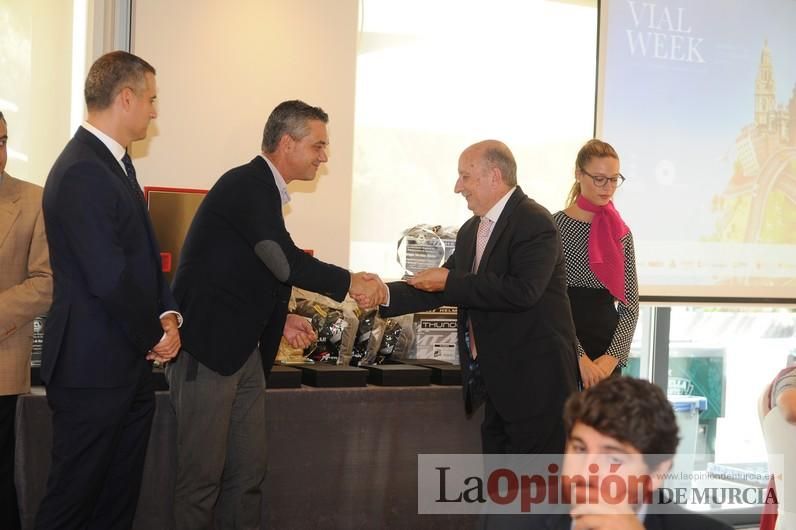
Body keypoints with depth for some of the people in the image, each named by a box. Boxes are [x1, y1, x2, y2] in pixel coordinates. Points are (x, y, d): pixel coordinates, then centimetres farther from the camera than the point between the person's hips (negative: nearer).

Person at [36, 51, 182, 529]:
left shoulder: (114, 163, 13)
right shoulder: (83, 172, -20)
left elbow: (144, 254, 17)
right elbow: (109, 278, -24)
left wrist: (168, 316, 1)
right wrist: (156, 335, -9)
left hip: (128, 364, 10)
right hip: (93, 369, -10)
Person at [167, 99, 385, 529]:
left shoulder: (263, 189, 14)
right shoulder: (246, 185, -15)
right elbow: (286, 261, -26)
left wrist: (278, 319, 13)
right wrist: (350, 283, -16)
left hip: (243, 349, 9)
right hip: (206, 347, -9)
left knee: (249, 472, 10)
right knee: (202, 476, -3)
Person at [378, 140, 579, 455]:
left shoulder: (534, 223, -14)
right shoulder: (470, 231, 14)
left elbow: (523, 290, -27)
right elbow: (439, 290, 14)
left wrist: (450, 282, -21)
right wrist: (386, 295, -2)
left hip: (535, 383, -9)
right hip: (496, 386, 9)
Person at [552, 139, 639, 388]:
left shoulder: (621, 233, 8)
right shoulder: (555, 227, -6)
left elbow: (630, 305, 7)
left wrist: (613, 356, -6)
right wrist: (580, 357, -14)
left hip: (607, 356, 4)